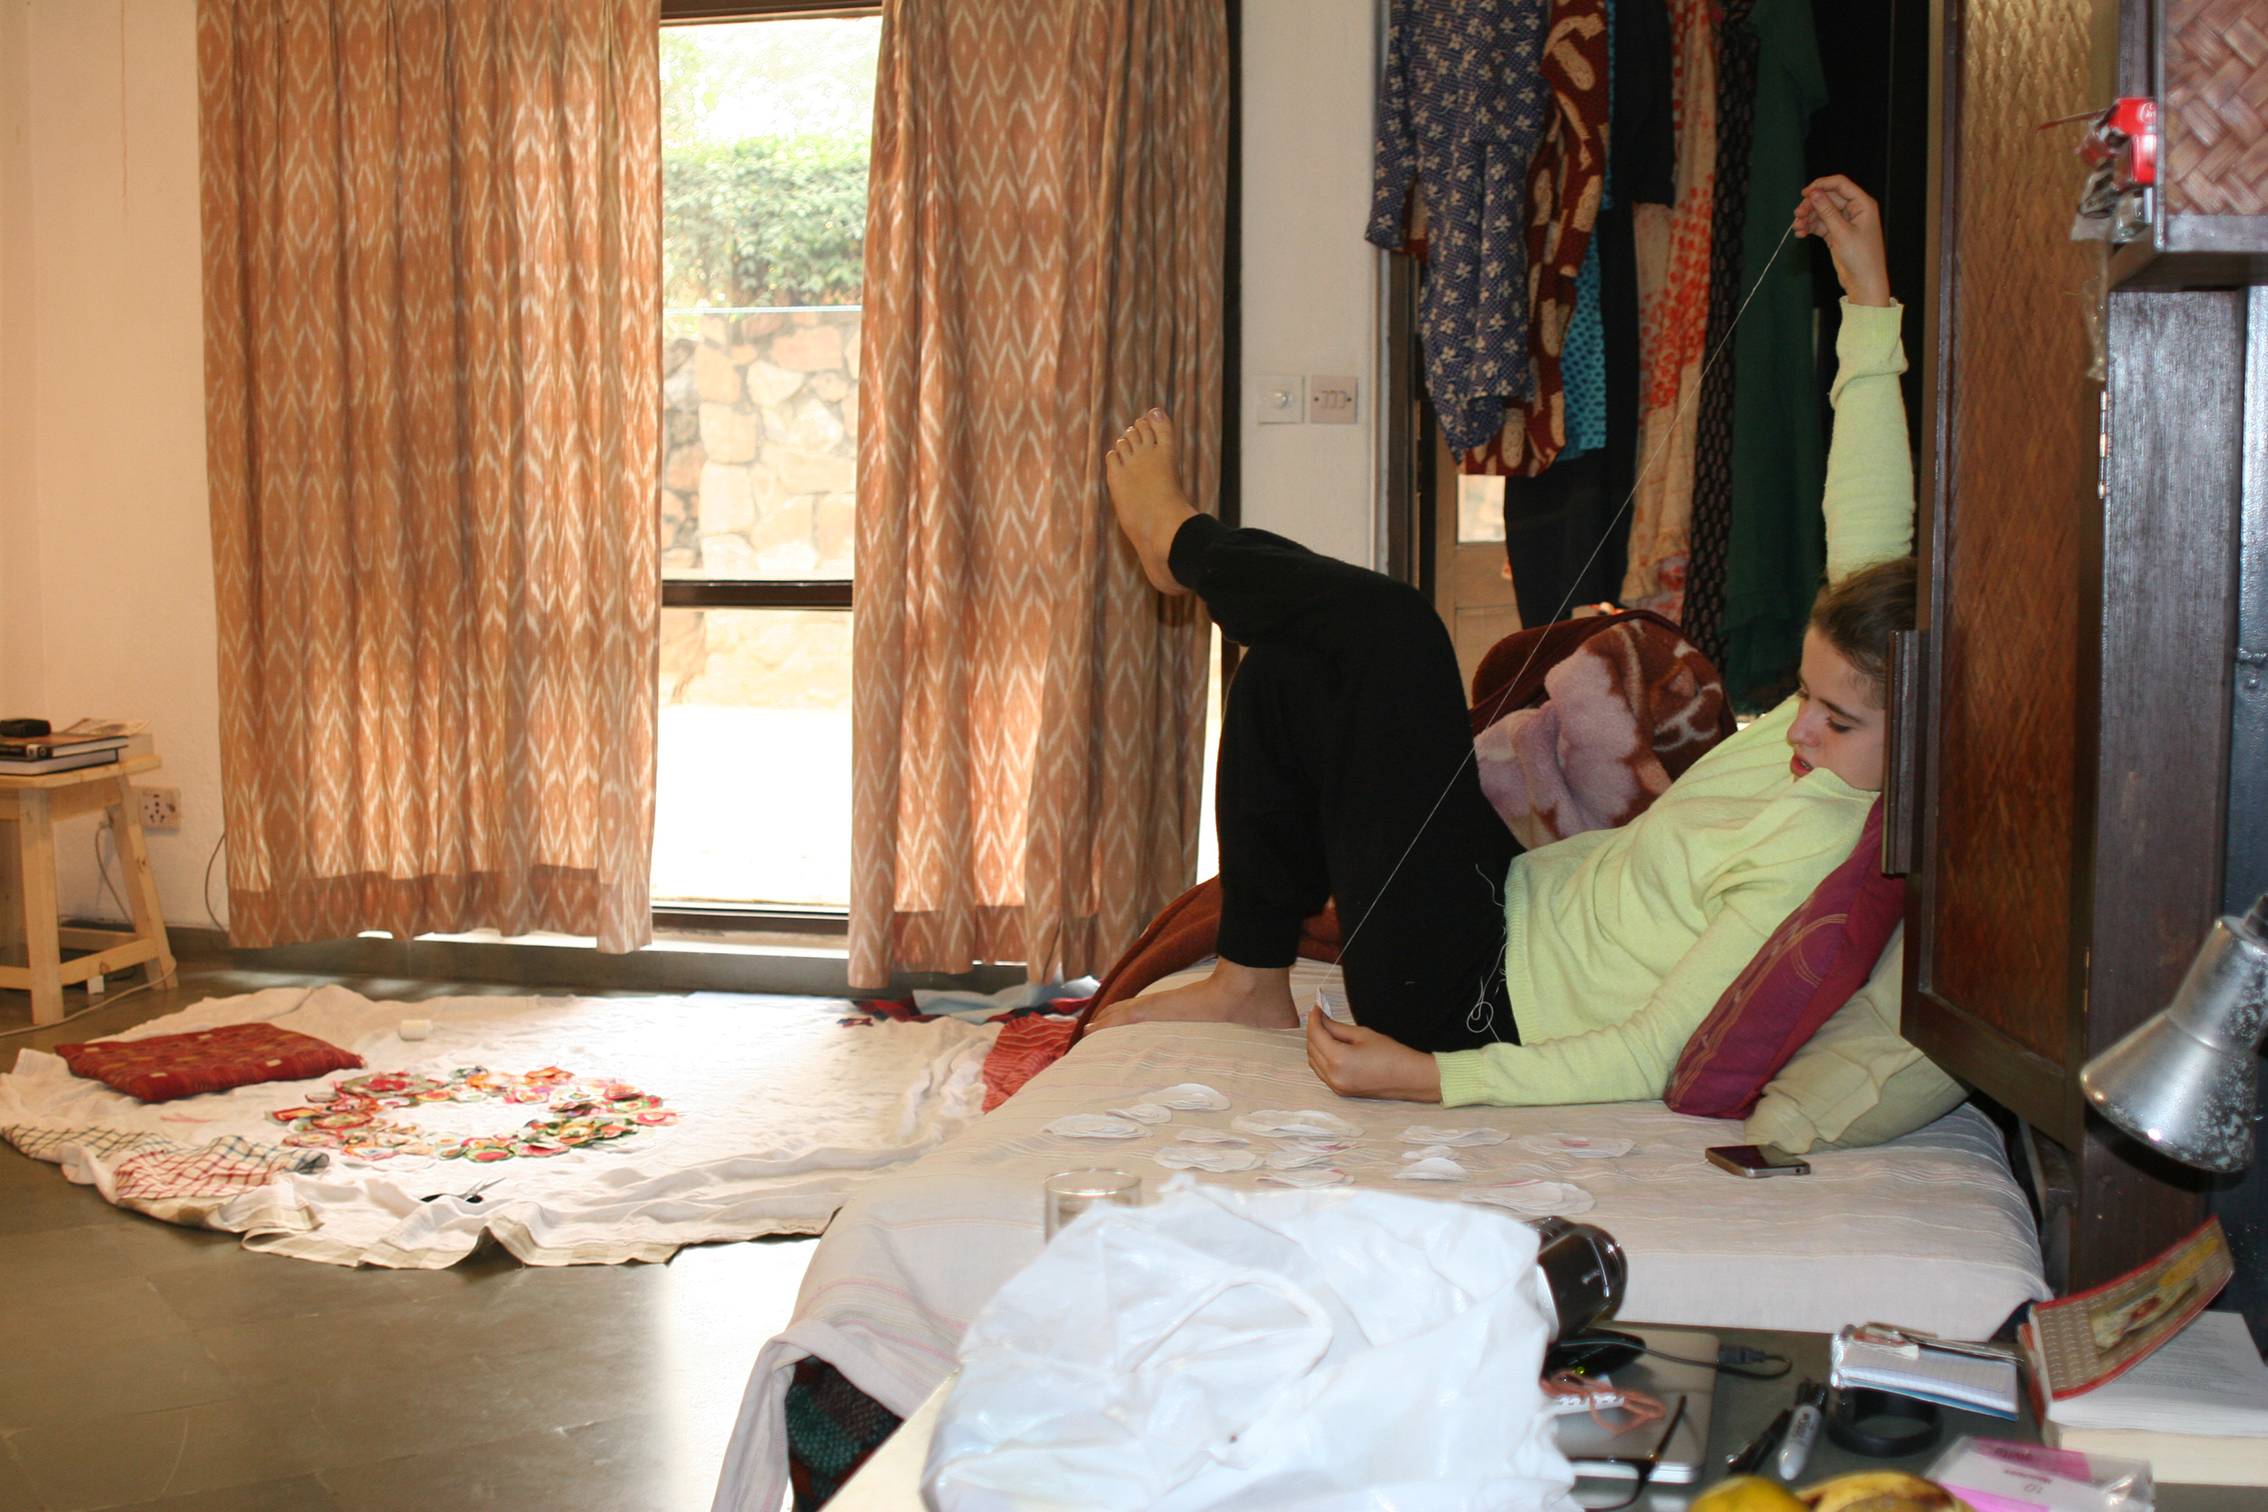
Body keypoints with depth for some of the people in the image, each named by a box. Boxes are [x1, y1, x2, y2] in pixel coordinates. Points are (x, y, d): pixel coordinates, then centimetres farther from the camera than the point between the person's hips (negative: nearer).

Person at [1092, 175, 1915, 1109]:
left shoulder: (1824, 858, -30)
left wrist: (1429, 1076, -32)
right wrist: (1870, 301, 0)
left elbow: (1654, 1056, -30)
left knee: (1392, 629, -14)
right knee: (1284, 669, 11)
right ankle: (1253, 982, 20)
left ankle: (1181, 543, 18)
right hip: (1524, 901, 9)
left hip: (1469, 1008, -9)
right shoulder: (1839, 724, -7)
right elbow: (1869, 538, 2)